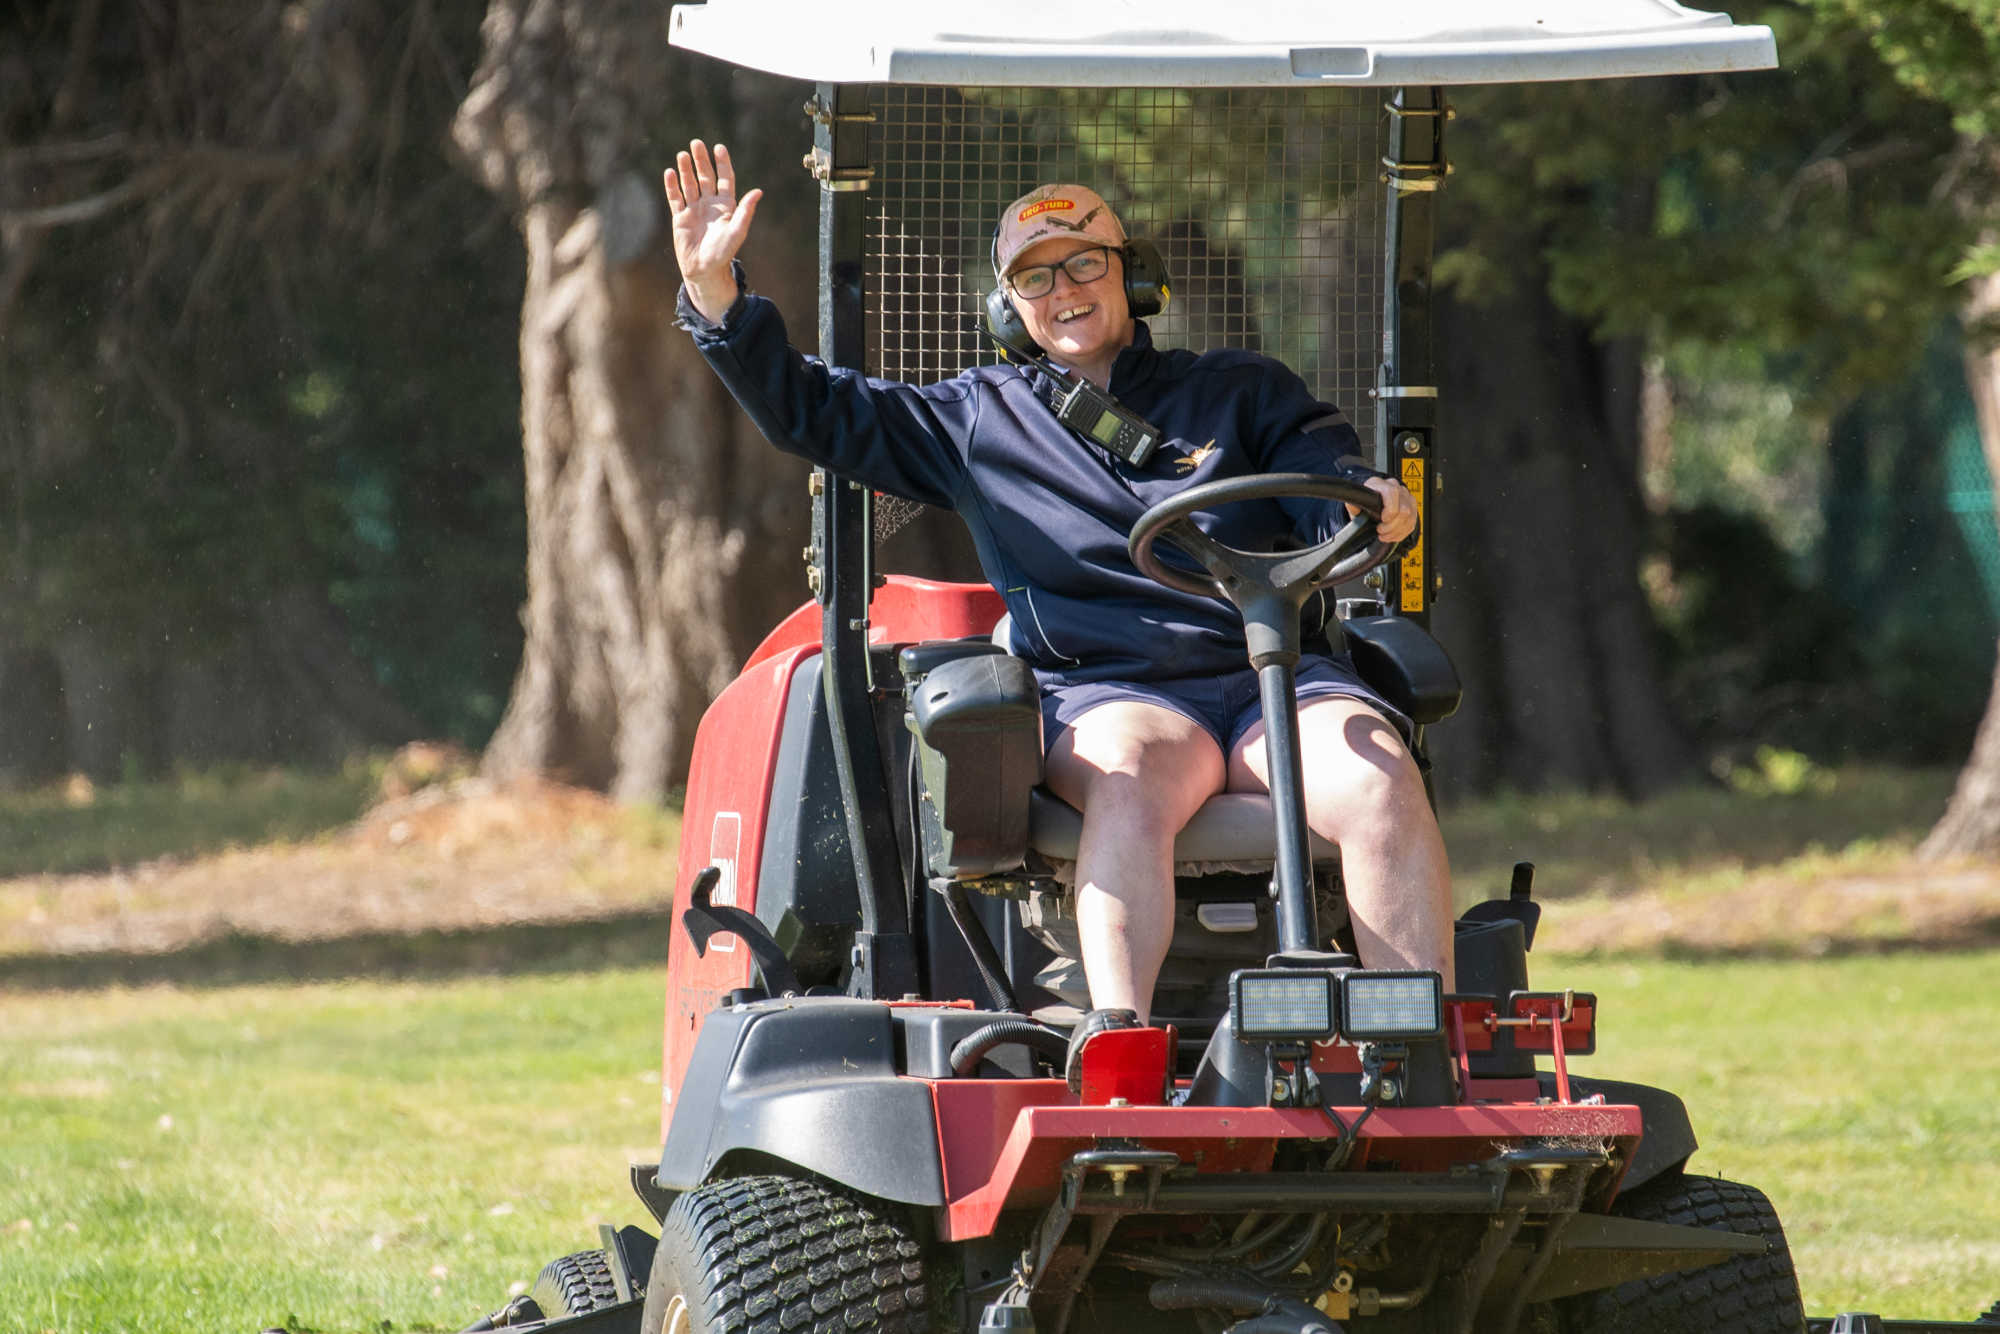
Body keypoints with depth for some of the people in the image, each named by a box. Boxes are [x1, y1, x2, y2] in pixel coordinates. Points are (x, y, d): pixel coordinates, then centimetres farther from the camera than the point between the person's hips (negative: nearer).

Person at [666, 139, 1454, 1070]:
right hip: (1107, 695, -1)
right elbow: (806, 409, 22)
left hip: (1273, 677, 1)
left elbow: (1334, 480, 11)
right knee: (1130, 777, -38)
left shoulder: (1241, 393, 22)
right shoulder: (978, 419, 23)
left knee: (1381, 783, -31)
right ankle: (1116, 1039, -54)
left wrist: (1376, 506, -15)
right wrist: (713, 290, 9)